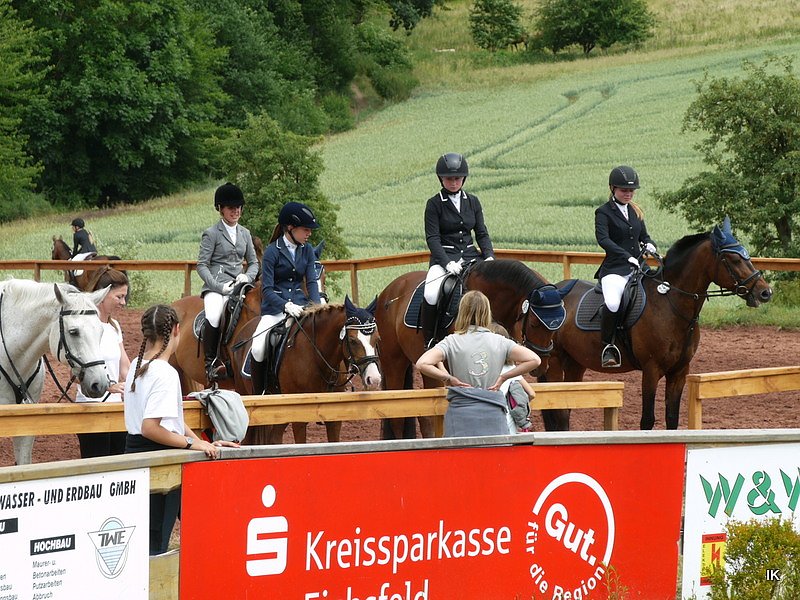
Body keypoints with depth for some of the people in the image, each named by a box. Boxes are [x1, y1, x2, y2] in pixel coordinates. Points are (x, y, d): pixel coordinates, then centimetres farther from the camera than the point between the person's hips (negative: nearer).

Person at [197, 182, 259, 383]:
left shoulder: (245, 234, 18)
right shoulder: (211, 234, 2)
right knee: (213, 317, -34)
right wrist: (220, 286, -15)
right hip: (215, 286, -5)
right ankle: (210, 362, -24)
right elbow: (202, 266, -3)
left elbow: (253, 262, 23)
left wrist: (247, 277, 0)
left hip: (238, 286, 5)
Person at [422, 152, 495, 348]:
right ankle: (430, 342, -15)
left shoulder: (473, 202, 12)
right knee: (431, 295, -31)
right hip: (444, 258, -4)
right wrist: (447, 263, -20)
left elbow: (482, 233, 11)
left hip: (471, 256, 4)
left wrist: (489, 256, -8)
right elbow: (432, 238, -6)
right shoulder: (434, 204, -1)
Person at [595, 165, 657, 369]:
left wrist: (649, 245, -2)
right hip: (615, 269, -7)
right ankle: (607, 346, -17)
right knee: (612, 303, -34)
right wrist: (627, 256, -29)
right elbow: (603, 238, -18)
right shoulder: (604, 212, -3)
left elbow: (644, 235, 24)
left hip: (637, 268, 7)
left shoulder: (635, 211, 17)